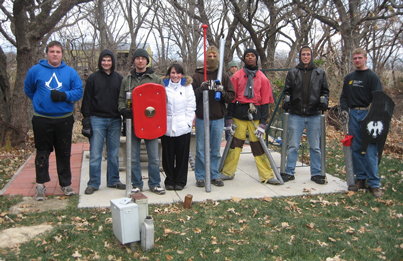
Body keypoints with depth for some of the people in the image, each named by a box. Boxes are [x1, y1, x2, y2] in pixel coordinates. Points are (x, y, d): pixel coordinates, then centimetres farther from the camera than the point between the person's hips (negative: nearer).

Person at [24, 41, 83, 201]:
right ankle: (40, 185, 13)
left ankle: (66, 184, 20)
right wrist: (40, 101, 6)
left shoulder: (70, 72, 3)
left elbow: (79, 91, -2)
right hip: (42, 119, -1)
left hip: (64, 119, 1)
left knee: (64, 153, 9)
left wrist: (64, 96, -17)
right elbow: (28, 90, 14)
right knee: (42, 153, 4)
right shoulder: (36, 70, 2)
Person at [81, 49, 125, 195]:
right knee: (95, 154, -2)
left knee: (114, 154, 9)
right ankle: (93, 183, 8)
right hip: (97, 120, -2)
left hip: (115, 120, 2)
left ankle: (113, 181, 21)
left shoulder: (119, 79, 9)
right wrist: (86, 119, -5)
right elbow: (87, 100, 2)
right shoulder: (93, 78, 3)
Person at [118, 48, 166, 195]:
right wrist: (123, 110, -8)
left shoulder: (156, 79, 8)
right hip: (132, 122, 1)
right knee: (133, 157, 6)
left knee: (154, 157, 2)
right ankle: (136, 184, 18)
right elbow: (121, 99, 13)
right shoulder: (126, 80, 12)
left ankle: (154, 184, 15)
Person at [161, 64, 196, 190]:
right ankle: (170, 181, 19)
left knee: (182, 156, 4)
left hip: (183, 127, 0)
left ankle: (180, 181, 17)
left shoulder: (187, 86, 7)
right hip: (166, 127, 0)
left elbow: (191, 106, 4)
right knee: (168, 155, 6)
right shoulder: (163, 86, 6)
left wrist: (188, 122, -4)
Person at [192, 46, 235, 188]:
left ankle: (214, 175, 21)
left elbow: (232, 96, 4)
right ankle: (200, 176, 14)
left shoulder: (224, 76, 7)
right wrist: (200, 89, -19)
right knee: (201, 149, 4)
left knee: (216, 150, 10)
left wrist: (223, 92, -16)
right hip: (201, 118, -1)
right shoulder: (197, 75, 2)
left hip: (218, 118, 2)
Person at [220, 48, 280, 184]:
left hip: (255, 115, 0)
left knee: (259, 146, 0)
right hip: (239, 114, 0)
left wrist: (263, 122, -3)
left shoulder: (262, 78, 8)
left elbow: (265, 101, 5)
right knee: (234, 143, 3)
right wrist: (230, 118, -2)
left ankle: (267, 176, 7)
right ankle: (227, 172, 15)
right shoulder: (237, 76, 6)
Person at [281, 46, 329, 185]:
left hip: (314, 115, 1)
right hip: (296, 114, 0)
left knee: (315, 146, 7)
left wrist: (324, 101, -6)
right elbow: (287, 91, 10)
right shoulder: (292, 72, 8)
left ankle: (316, 173, 18)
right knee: (293, 146, 3)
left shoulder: (320, 73, 9)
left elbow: (325, 91, 12)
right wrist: (286, 101, -8)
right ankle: (289, 172, 12)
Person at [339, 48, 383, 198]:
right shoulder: (348, 78, 15)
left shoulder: (372, 77, -1)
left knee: (371, 150, -7)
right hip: (353, 115, 5)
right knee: (356, 149, 7)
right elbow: (344, 97, 18)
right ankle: (360, 178, 17)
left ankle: (374, 184, -2)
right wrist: (344, 109, -1)